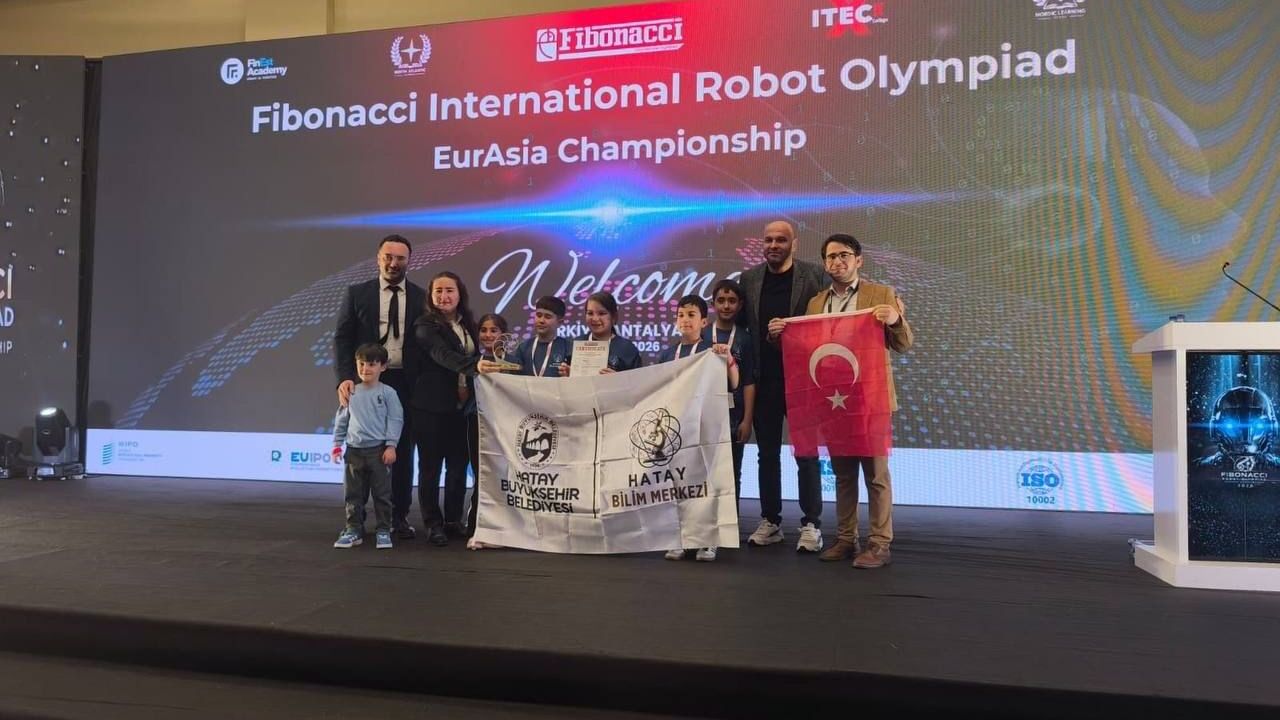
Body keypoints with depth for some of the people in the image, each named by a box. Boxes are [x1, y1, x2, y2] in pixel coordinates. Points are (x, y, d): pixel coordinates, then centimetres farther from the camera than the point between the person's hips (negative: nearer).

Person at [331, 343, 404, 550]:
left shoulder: (388, 393, -4)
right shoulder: (351, 392, 7)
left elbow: (395, 419, -5)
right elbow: (341, 419, 14)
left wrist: (391, 445, -11)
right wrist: (337, 443, 12)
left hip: (378, 450, -3)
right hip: (354, 450, 4)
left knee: (381, 493, 3)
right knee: (353, 494, 9)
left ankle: (384, 530, 13)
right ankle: (353, 529, 20)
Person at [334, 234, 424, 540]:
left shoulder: (420, 297, 5)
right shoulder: (357, 293, 3)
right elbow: (342, 338, 0)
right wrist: (345, 377, -15)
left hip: (406, 384, 1)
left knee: (403, 451, 6)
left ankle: (399, 516, 16)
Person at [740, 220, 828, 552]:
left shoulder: (814, 275, -3)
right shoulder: (749, 278, 8)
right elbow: (744, 324, 10)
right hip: (764, 378, 4)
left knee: (806, 453, 2)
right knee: (767, 453, 10)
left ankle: (811, 524, 12)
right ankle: (770, 521, 20)